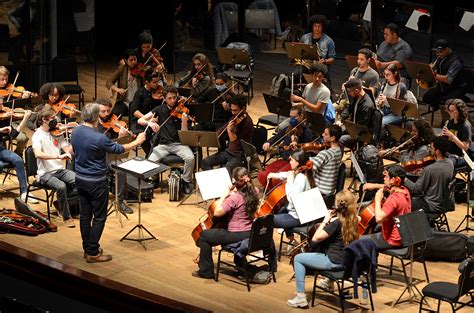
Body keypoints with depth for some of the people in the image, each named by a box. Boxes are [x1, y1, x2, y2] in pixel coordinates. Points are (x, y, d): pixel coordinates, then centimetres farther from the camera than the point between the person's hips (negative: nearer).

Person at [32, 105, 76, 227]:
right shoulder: (37, 136, -10)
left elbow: (69, 150, 1)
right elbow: (38, 154, -29)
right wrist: (58, 156, -39)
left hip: (60, 170, 6)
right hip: (45, 173, -6)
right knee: (61, 186, -33)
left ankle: (60, 203, 5)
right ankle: (67, 217, -13)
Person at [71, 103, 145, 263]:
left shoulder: (75, 132, -4)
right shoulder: (98, 138, -26)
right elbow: (119, 149, -14)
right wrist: (137, 142, 2)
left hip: (80, 179, 7)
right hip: (96, 182, -7)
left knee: (85, 215, 16)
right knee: (99, 217, 5)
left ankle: (87, 249, 25)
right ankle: (93, 253, 8)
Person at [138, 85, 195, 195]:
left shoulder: (181, 111, -1)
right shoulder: (160, 109, 5)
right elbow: (140, 120, 2)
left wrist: (184, 122, -27)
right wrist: (149, 122, -19)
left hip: (179, 143, -1)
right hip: (163, 144, 1)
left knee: (190, 158, -30)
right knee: (150, 161, -25)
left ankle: (186, 182, -6)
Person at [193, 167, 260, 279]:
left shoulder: (234, 197, -25)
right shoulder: (254, 192, -4)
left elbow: (217, 212, -22)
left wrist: (224, 195, -14)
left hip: (236, 235, -8)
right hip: (250, 234, 8)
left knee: (204, 236, 9)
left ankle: (206, 271, 17)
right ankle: (240, 264, 51)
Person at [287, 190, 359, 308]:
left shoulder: (337, 222, -23)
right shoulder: (353, 221, 0)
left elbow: (316, 238, -21)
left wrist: (325, 221, -13)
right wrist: (331, 221, 4)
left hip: (334, 262, -8)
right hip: (346, 260, 8)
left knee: (298, 258, 5)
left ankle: (301, 297, 2)